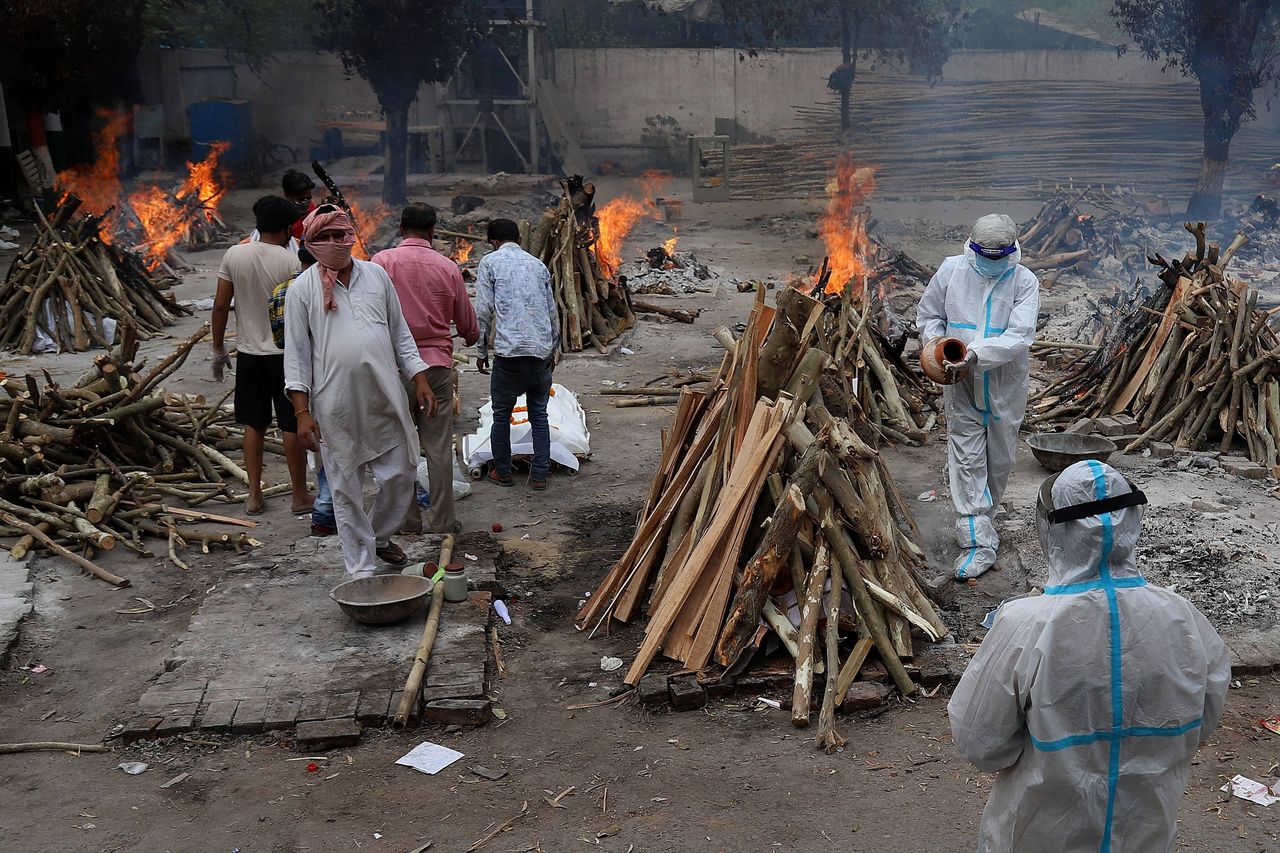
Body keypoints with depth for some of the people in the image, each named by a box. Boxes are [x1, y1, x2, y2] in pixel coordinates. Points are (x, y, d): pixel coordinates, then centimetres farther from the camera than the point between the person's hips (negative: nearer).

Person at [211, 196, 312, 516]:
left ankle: (254, 496, 17)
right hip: (285, 353, -3)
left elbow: (220, 305, 0)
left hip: (249, 352, 4)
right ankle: (300, 496, 14)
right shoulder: (292, 262, -13)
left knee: (254, 425, 13)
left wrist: (218, 349, 10)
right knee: (292, 427, 5)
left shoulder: (234, 255, -3)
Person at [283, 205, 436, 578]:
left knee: (400, 477, 9)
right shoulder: (302, 289, -1)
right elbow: (296, 353, -1)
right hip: (336, 408, -3)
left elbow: (400, 333, 14)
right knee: (346, 491, 5)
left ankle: (379, 537, 36)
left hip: (385, 400, 3)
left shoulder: (376, 275, 8)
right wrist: (302, 411, -8)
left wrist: (420, 379, 7)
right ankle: (361, 569, 17)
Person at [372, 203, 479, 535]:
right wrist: (472, 337, 34)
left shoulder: (383, 261, -4)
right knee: (438, 446, 6)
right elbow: (467, 323, 12)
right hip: (437, 363, 1)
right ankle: (442, 520, 10)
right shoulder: (448, 267, 2)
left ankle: (407, 519, 13)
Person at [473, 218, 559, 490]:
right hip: (542, 350, 4)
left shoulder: (490, 262, 4)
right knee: (539, 414, 12)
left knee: (502, 414, 12)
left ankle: (502, 472, 21)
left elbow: (484, 311, -2)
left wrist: (482, 350, 8)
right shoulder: (538, 264, 17)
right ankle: (539, 475, 11)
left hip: (509, 349, -4)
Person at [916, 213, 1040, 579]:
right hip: (961, 385, 0)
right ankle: (978, 542, -1)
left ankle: (982, 520, 37)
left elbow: (1019, 337, -20)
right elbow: (928, 315, 7)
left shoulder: (1024, 281, -9)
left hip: (1005, 387, 0)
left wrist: (975, 356, -33)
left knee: (1000, 462, 14)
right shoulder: (951, 269, -5)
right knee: (967, 462, -4)